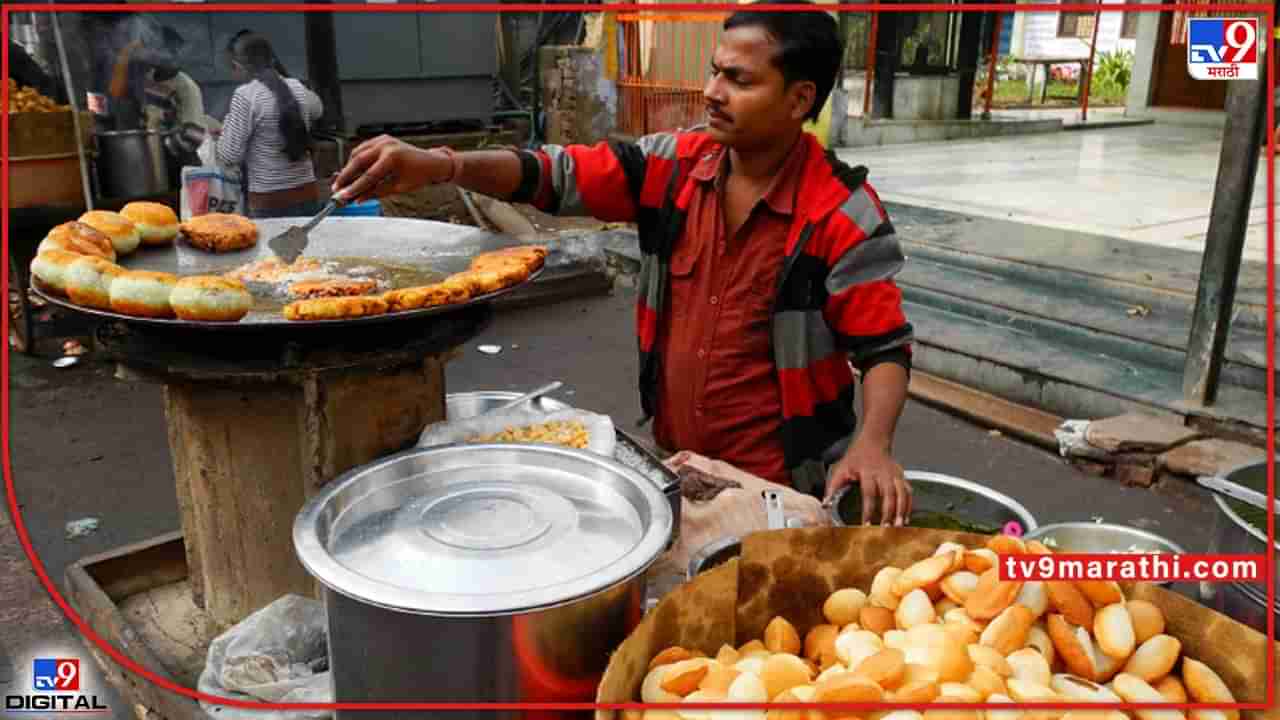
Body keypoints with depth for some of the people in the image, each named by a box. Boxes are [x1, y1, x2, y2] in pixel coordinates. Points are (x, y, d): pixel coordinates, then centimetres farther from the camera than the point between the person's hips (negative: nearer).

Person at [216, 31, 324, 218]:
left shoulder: (245, 95, -10)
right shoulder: (298, 88, 6)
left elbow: (230, 156, -9)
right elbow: (317, 109, 31)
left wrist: (226, 127, 7)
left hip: (269, 200, -5)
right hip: (307, 194, 5)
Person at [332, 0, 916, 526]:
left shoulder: (843, 216, -17)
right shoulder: (675, 166, -5)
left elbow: (884, 346, -13)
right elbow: (555, 177, -7)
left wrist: (872, 444, -31)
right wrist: (440, 166, -23)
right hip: (669, 465, 5)